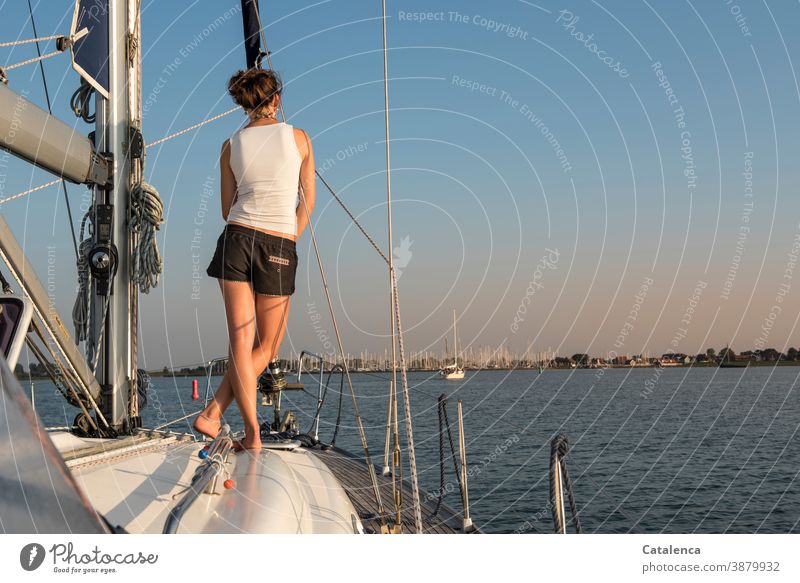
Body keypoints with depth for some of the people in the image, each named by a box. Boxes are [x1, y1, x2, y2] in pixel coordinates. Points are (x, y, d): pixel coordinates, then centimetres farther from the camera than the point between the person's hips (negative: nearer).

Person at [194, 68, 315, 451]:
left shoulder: (231, 146, 7)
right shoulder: (299, 137, 3)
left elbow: (228, 209, 12)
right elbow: (308, 200, 9)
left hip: (237, 240, 2)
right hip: (280, 249, -2)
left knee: (240, 341, 2)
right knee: (267, 347, 10)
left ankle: (252, 432, -3)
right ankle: (212, 414, 0)